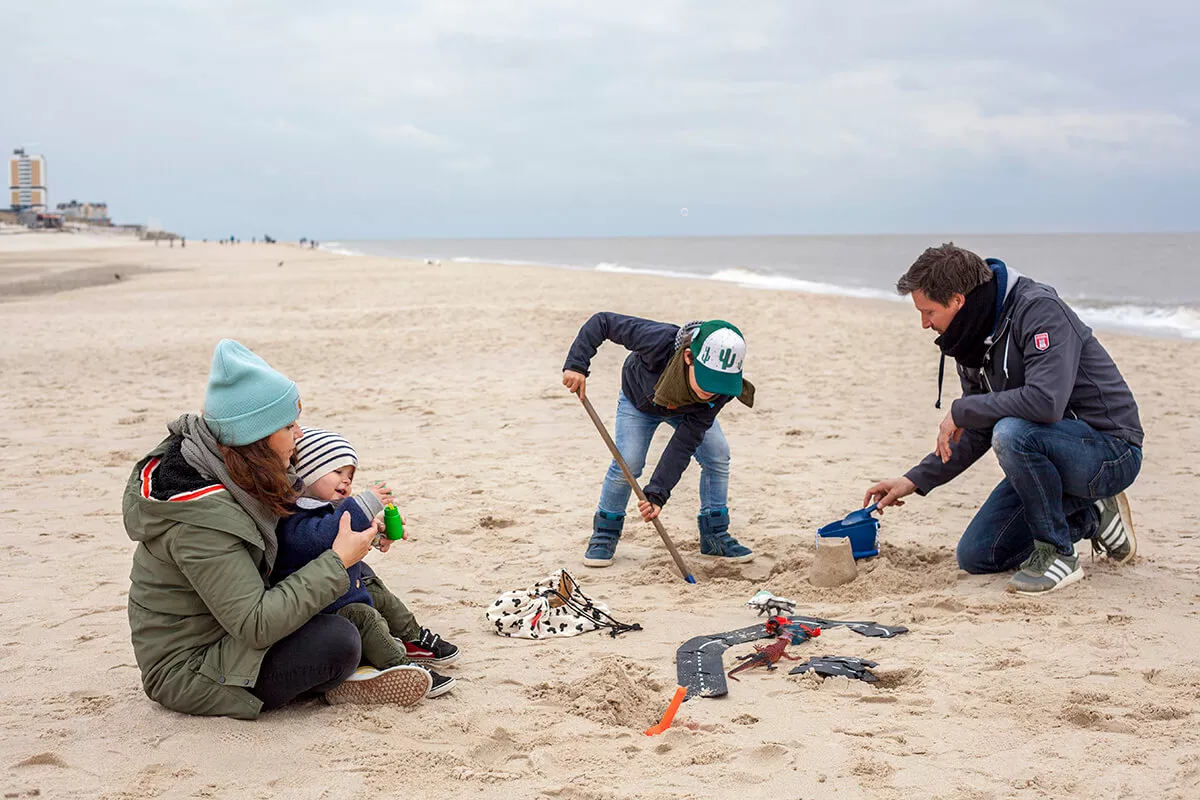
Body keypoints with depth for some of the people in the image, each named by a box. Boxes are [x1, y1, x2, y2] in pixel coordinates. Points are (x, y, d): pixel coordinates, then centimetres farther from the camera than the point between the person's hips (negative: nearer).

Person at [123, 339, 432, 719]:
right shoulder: (200, 520, -32)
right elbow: (255, 626, -33)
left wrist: (356, 518, 0)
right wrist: (338, 560, -27)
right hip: (187, 670, -10)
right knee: (337, 641, -25)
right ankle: (334, 685, 4)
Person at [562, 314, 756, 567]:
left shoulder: (722, 388, -37)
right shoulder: (660, 341, -47)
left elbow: (686, 442, -36)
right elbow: (603, 321, -36)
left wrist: (657, 493, -41)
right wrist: (577, 364, -46)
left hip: (689, 411, 2)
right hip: (640, 401, -2)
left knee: (718, 456, -10)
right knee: (628, 463, -18)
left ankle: (715, 536, 8)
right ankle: (605, 534, 4)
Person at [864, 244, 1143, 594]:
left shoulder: (1039, 310, -22)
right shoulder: (975, 338, 4)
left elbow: (1045, 400, -38)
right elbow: (978, 433, 13)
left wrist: (961, 410, -25)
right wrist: (914, 480, 6)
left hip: (1110, 452, -9)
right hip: (1043, 448, 9)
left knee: (1012, 433, -37)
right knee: (976, 557, 3)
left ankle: (1057, 553, -16)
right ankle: (1093, 517, 18)